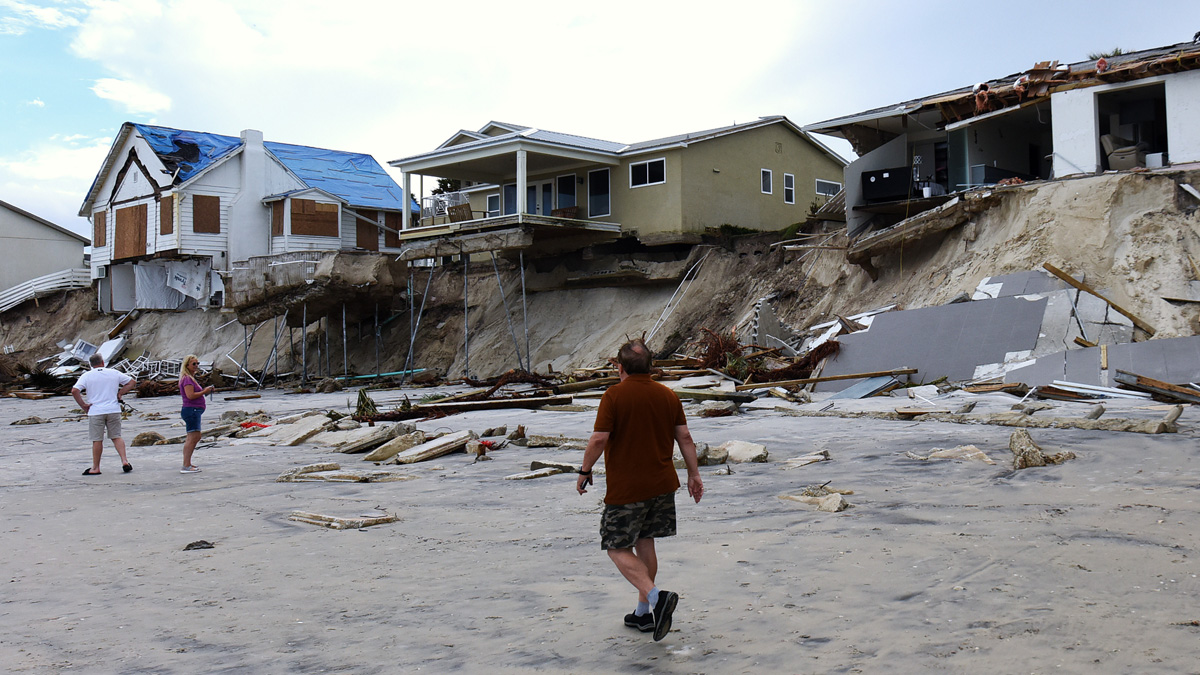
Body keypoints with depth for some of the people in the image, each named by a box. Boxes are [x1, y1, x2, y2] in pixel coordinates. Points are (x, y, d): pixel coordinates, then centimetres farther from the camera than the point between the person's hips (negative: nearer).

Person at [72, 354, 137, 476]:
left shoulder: (86, 376, -1)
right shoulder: (114, 373, 6)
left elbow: (74, 391, -12)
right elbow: (132, 382, 12)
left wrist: (83, 405, -4)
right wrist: (120, 393, 10)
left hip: (96, 411, -2)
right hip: (114, 410, 2)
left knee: (97, 440, 4)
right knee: (116, 437, 11)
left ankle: (95, 468, 11)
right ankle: (124, 461, -1)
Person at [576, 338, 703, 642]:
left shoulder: (615, 395, -12)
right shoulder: (668, 395, 4)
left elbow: (599, 439, -16)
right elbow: (685, 437, 6)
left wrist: (584, 472, -3)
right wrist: (694, 474, 14)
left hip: (625, 488, -6)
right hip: (662, 484, 6)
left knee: (618, 549, 1)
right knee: (645, 543, 18)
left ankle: (656, 596, -20)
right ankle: (644, 613, 24)